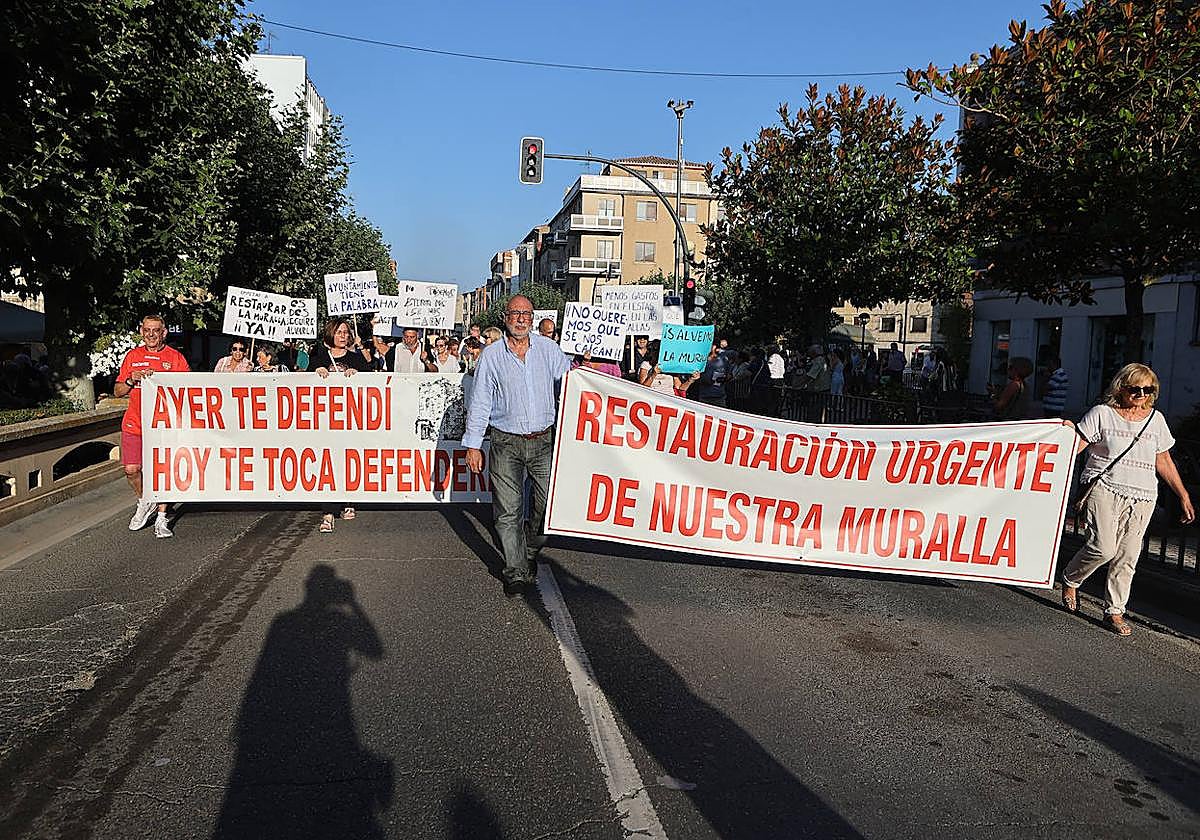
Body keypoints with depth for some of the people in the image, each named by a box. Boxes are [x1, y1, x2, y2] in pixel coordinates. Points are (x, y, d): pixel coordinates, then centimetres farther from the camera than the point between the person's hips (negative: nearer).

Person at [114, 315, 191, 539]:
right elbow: (117, 391, 12)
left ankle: (161, 519, 7)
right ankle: (144, 502, 27)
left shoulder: (175, 358, 3)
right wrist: (131, 380, -8)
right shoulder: (133, 356, 10)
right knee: (131, 469, -1)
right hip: (134, 424, 2)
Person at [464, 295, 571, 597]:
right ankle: (516, 572, 11)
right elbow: (480, 403, 4)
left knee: (549, 503, 3)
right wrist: (473, 444, 2)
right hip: (506, 444, -2)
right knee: (508, 510, -1)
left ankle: (530, 552, 29)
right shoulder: (491, 355, 2)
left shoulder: (548, 349, 7)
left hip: (543, 441, 2)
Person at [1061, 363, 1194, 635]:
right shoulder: (1102, 414, 2)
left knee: (1127, 557, 1)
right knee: (1103, 548, -17)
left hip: (1142, 499, 4)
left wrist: (1184, 497, 20)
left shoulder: (1156, 419, 15)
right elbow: (1073, 448, -3)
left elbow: (1164, 462, 21)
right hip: (1104, 490, -4)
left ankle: (1114, 611, 12)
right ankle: (1070, 580, 10)